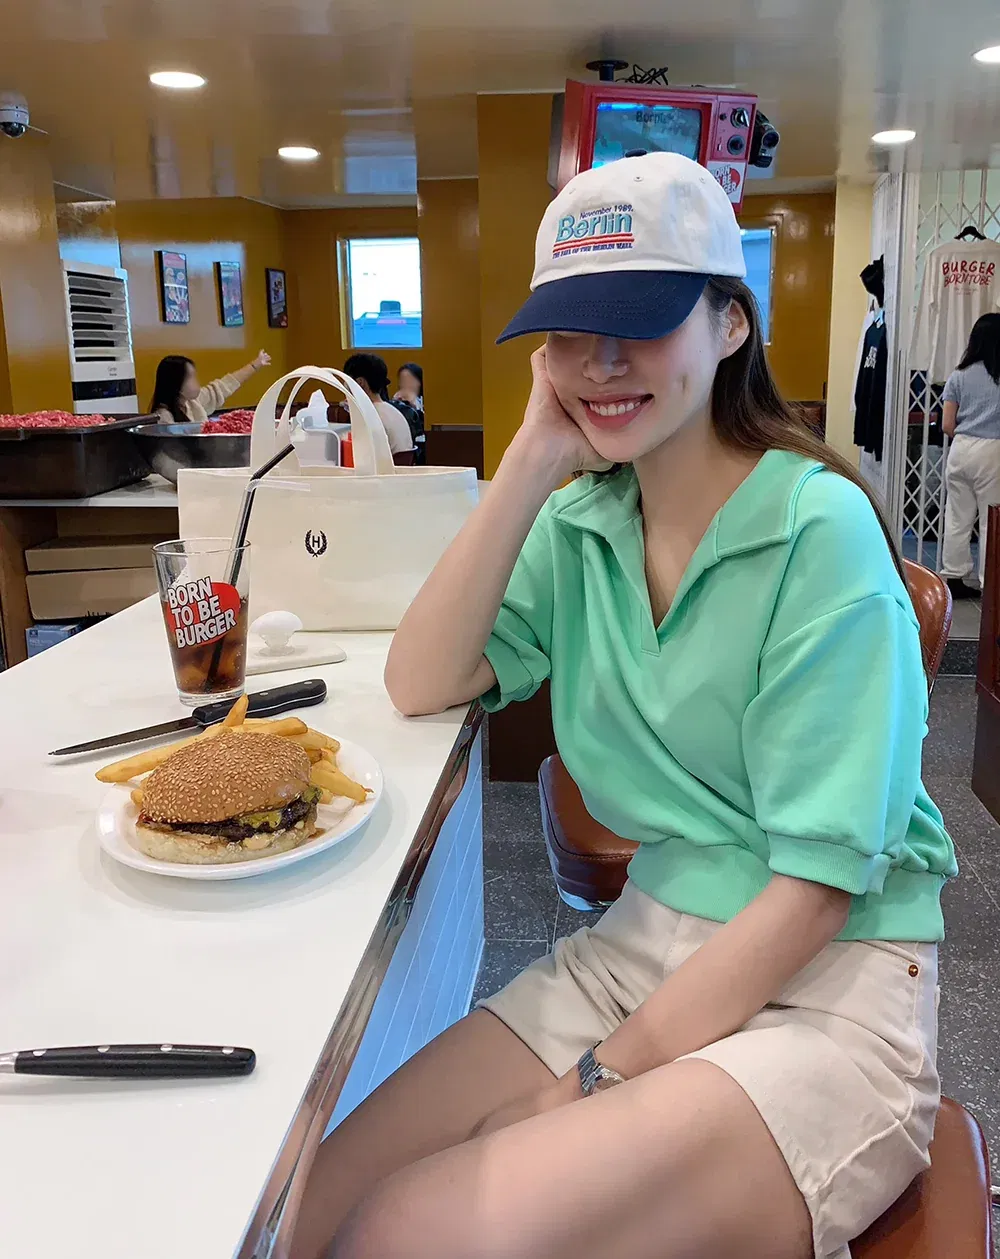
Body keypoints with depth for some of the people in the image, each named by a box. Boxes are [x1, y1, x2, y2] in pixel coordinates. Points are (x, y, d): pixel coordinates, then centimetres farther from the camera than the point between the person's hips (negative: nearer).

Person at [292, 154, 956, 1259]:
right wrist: (533, 459, -11)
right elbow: (422, 685, -7)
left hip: (827, 985, -4)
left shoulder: (820, 531, -15)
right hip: (646, 939, 5)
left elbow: (816, 883, -16)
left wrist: (602, 1077, -16)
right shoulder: (583, 523, 4)